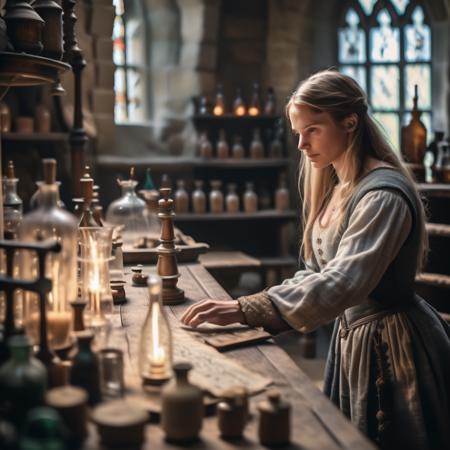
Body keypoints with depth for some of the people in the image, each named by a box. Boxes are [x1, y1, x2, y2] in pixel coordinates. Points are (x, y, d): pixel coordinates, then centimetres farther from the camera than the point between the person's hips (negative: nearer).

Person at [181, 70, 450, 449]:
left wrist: (243, 310, -37)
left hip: (392, 344, -8)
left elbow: (342, 283, -33)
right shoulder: (336, 188, 6)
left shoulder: (383, 194, -22)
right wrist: (262, 314, -7)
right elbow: (317, 272, 7)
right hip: (351, 337, 8)